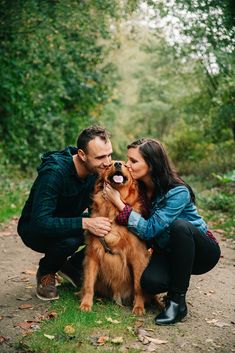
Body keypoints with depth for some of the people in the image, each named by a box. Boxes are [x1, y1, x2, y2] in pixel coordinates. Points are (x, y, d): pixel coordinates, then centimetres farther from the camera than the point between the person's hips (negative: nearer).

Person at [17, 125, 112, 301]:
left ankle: (73, 266, 8)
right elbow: (40, 223, -40)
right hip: (35, 230, -6)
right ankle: (46, 272, -2)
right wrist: (84, 223, -47)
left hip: (69, 222, 6)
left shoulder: (97, 170, -14)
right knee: (69, 238, -37)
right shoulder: (54, 173, -34)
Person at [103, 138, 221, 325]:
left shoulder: (178, 192, -27)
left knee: (179, 225, -36)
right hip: (167, 251, 4)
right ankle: (177, 281, 10)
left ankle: (177, 301, -23)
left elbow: (149, 230, -29)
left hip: (202, 251, -4)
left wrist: (119, 203, -29)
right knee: (150, 282, -28)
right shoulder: (138, 187, -8)